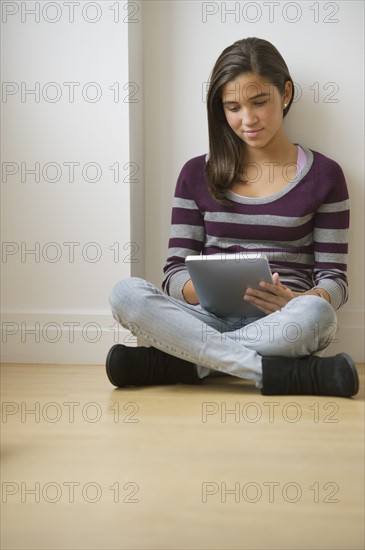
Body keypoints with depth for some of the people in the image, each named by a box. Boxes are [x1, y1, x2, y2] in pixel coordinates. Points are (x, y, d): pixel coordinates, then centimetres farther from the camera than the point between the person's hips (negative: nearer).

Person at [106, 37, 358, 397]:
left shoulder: (324, 175, 9)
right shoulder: (197, 175, 13)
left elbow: (334, 278, 7)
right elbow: (176, 271, 9)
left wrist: (295, 301, -17)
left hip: (282, 325, -1)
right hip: (211, 318, 2)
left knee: (314, 313, -37)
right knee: (125, 293, -28)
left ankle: (172, 363, -24)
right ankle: (282, 374, -29)